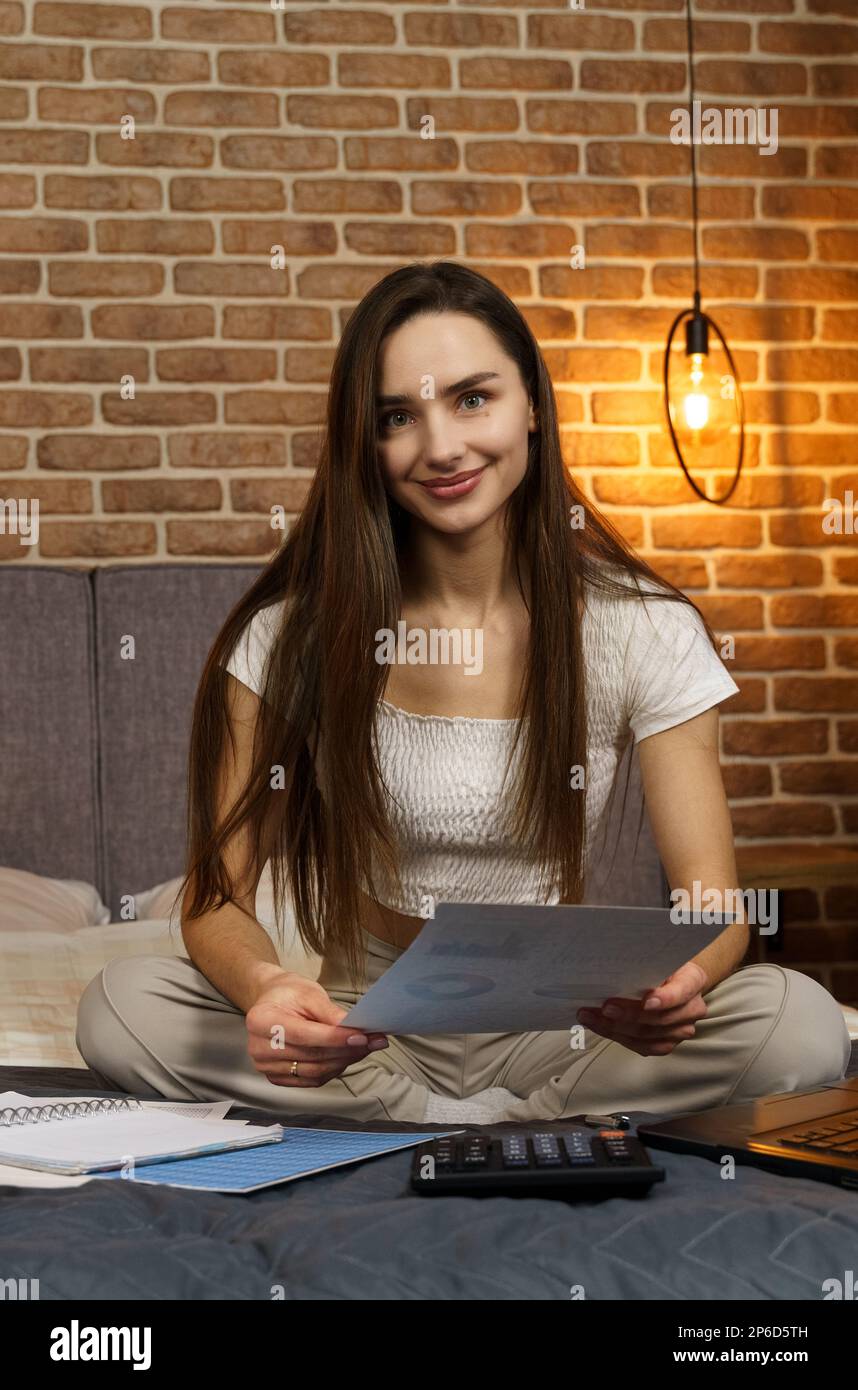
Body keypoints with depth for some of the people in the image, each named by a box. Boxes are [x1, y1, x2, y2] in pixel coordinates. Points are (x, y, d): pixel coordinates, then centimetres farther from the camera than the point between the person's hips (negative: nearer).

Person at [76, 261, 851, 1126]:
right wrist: (263, 984, -34)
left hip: (550, 1034, 0)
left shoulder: (644, 630, -6)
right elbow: (217, 899, -8)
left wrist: (672, 982, -34)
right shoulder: (292, 634, -7)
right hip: (366, 1039, 1)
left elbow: (717, 912, -8)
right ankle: (525, 1132, -18)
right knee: (121, 1009, -27)